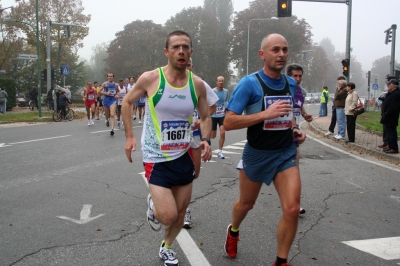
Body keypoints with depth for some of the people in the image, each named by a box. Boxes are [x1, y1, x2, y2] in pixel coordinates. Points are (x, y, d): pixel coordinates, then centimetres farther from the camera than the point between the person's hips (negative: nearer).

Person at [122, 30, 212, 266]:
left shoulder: (197, 84, -5)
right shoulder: (150, 79, -14)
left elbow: (205, 117, 8)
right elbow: (127, 103, 2)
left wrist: (206, 139, -11)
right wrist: (130, 136, -5)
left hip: (184, 156, 4)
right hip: (157, 158, -4)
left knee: (181, 212, 15)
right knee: (168, 216, -12)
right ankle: (153, 205, 25)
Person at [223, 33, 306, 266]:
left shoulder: (291, 84, 3)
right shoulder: (250, 83, -16)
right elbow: (228, 123, -21)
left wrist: (295, 129, 1)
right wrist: (265, 114, -29)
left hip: (286, 153, 4)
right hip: (257, 154, -3)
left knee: (292, 209, -10)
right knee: (246, 203, 18)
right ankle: (233, 232, 52)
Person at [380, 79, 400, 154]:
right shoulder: (391, 93, 14)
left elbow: (394, 107, -24)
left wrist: (385, 114, -20)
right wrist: (383, 114, 14)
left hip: (391, 119, -10)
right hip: (388, 118, 10)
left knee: (391, 133, -5)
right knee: (389, 132, 16)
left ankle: (394, 148, -1)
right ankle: (390, 146, 24)